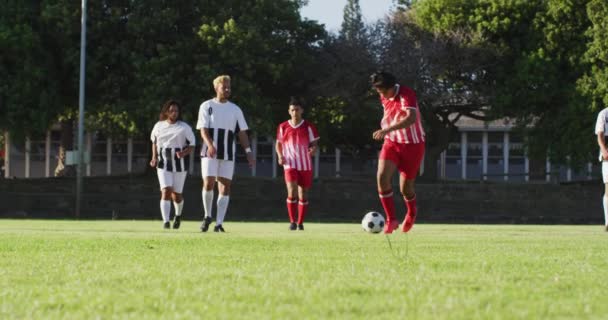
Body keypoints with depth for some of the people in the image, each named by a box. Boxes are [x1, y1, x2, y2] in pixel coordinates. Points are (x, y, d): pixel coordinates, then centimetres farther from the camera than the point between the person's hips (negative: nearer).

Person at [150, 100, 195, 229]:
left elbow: (192, 145, -1)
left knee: (176, 195, 6)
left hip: (179, 164, -1)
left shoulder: (184, 127, -2)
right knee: (166, 191, -16)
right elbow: (154, 142, 21)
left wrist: (184, 152, -22)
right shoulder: (159, 126, 5)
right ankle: (166, 221, -21)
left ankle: (178, 215, 38)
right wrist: (154, 158, 7)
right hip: (163, 164, 1)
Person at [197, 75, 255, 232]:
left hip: (228, 154, 3)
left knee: (225, 187, -2)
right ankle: (207, 216, 9)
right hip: (210, 153, -3)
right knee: (208, 183, -13)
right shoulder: (207, 106, 3)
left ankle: (219, 223, 0)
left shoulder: (235, 109, 12)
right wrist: (210, 145, -24)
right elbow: (203, 129, -6)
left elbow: (242, 132, 11)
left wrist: (248, 151, 0)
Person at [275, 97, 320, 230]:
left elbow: (314, 143, 5)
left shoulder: (308, 127, 2)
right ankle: (292, 221, -8)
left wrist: (313, 150, -19)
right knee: (292, 192, -17)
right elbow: (278, 144, 14)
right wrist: (280, 156, -4)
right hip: (290, 165, -1)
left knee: (303, 194, 5)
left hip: (305, 166, 1)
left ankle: (300, 223, 15)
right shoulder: (283, 127, 4)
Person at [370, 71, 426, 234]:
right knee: (382, 176, -19)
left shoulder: (406, 95, -22)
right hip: (392, 142, 5)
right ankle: (391, 220, -12)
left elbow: (411, 118, -39)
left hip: (412, 144, -5)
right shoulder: (384, 98, 2)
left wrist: (387, 129, -48)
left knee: (405, 188, 3)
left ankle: (411, 214, 37)